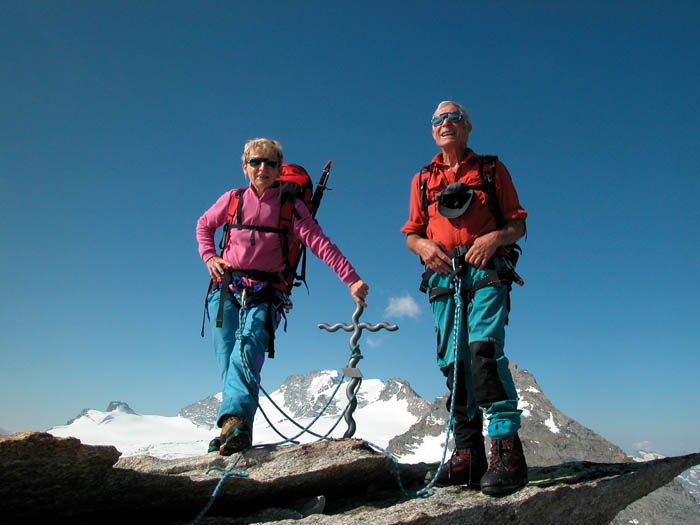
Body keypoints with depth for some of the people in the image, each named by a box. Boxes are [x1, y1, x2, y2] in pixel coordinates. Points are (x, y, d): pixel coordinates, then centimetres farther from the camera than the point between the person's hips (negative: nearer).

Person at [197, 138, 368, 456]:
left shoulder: (290, 206, 3)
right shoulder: (232, 199, 10)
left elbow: (319, 243, -8)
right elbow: (204, 224, 28)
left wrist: (351, 278, -20)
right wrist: (209, 256, 10)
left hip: (265, 294, -3)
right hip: (226, 289, 3)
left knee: (246, 352, -24)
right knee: (227, 360, -6)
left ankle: (234, 420, -38)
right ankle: (236, 428, -2)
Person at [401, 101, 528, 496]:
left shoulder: (492, 170, 15)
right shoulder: (423, 180, 23)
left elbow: (518, 224, 11)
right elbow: (412, 234, 20)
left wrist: (496, 236, -11)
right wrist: (423, 245, -4)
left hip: (486, 270, -3)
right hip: (444, 275, 3)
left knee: (485, 348, -22)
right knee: (454, 361, -2)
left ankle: (507, 448, -17)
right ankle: (468, 452, 3)